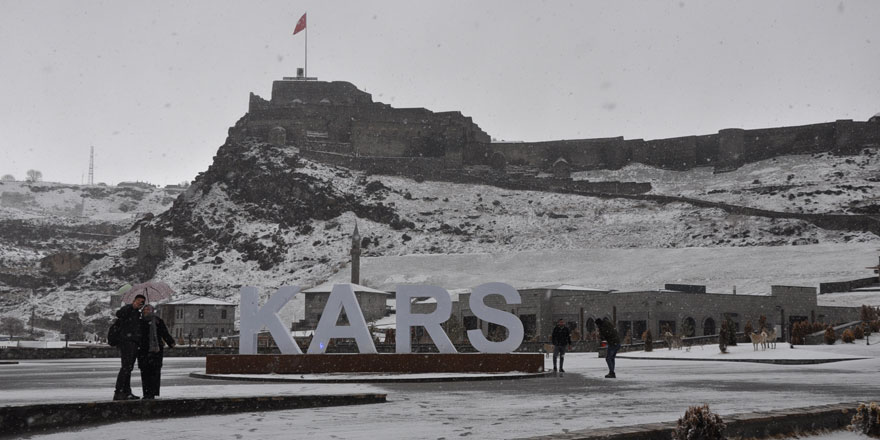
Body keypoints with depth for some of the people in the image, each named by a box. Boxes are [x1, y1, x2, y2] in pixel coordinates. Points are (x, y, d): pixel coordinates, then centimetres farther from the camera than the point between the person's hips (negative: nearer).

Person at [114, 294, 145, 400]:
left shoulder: (137, 313, 24)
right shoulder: (128, 309, -4)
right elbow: (119, 314, -28)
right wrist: (132, 306, -32)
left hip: (134, 343, 10)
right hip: (126, 341, -10)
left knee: (129, 368, 12)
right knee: (126, 367, -15)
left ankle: (127, 392, 16)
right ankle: (118, 392, -17)